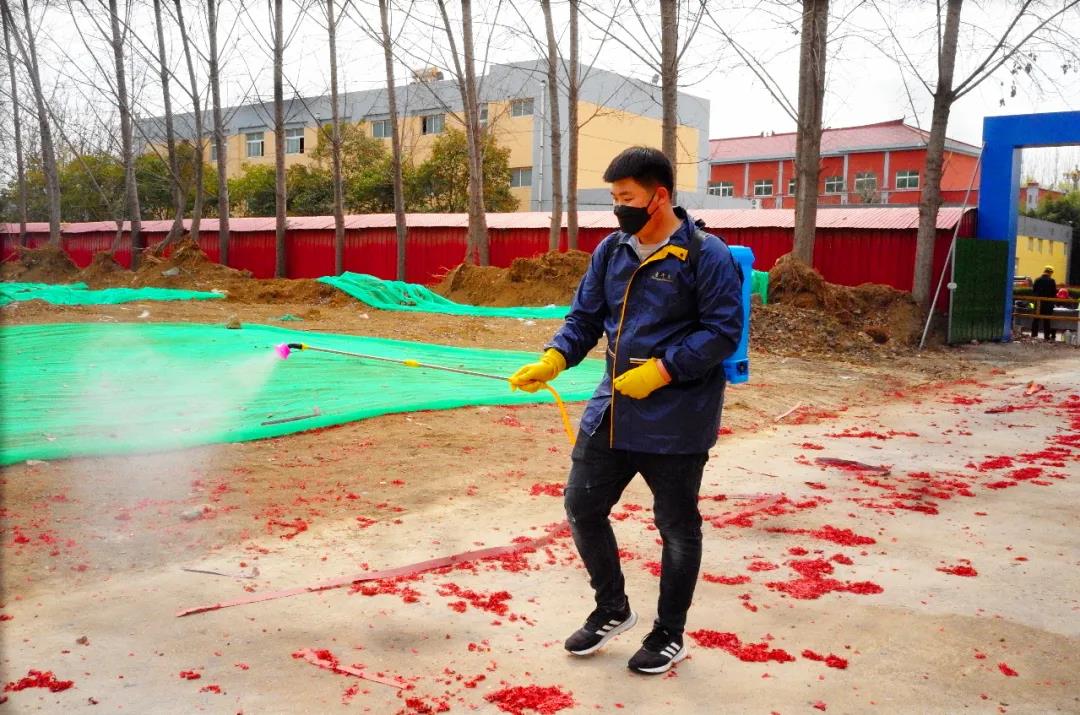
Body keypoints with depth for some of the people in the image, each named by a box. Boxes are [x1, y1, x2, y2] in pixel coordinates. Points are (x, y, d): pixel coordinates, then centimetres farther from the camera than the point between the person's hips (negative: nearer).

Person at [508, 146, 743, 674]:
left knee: (677, 527, 9)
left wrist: (660, 370, -22)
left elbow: (722, 331, -14)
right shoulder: (610, 251, 6)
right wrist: (551, 362, -8)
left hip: (676, 421, -6)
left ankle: (669, 635, 30)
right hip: (610, 412, 6)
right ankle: (612, 610, 35)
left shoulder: (706, 255, -12)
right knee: (582, 506, 12)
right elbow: (584, 318, 9)